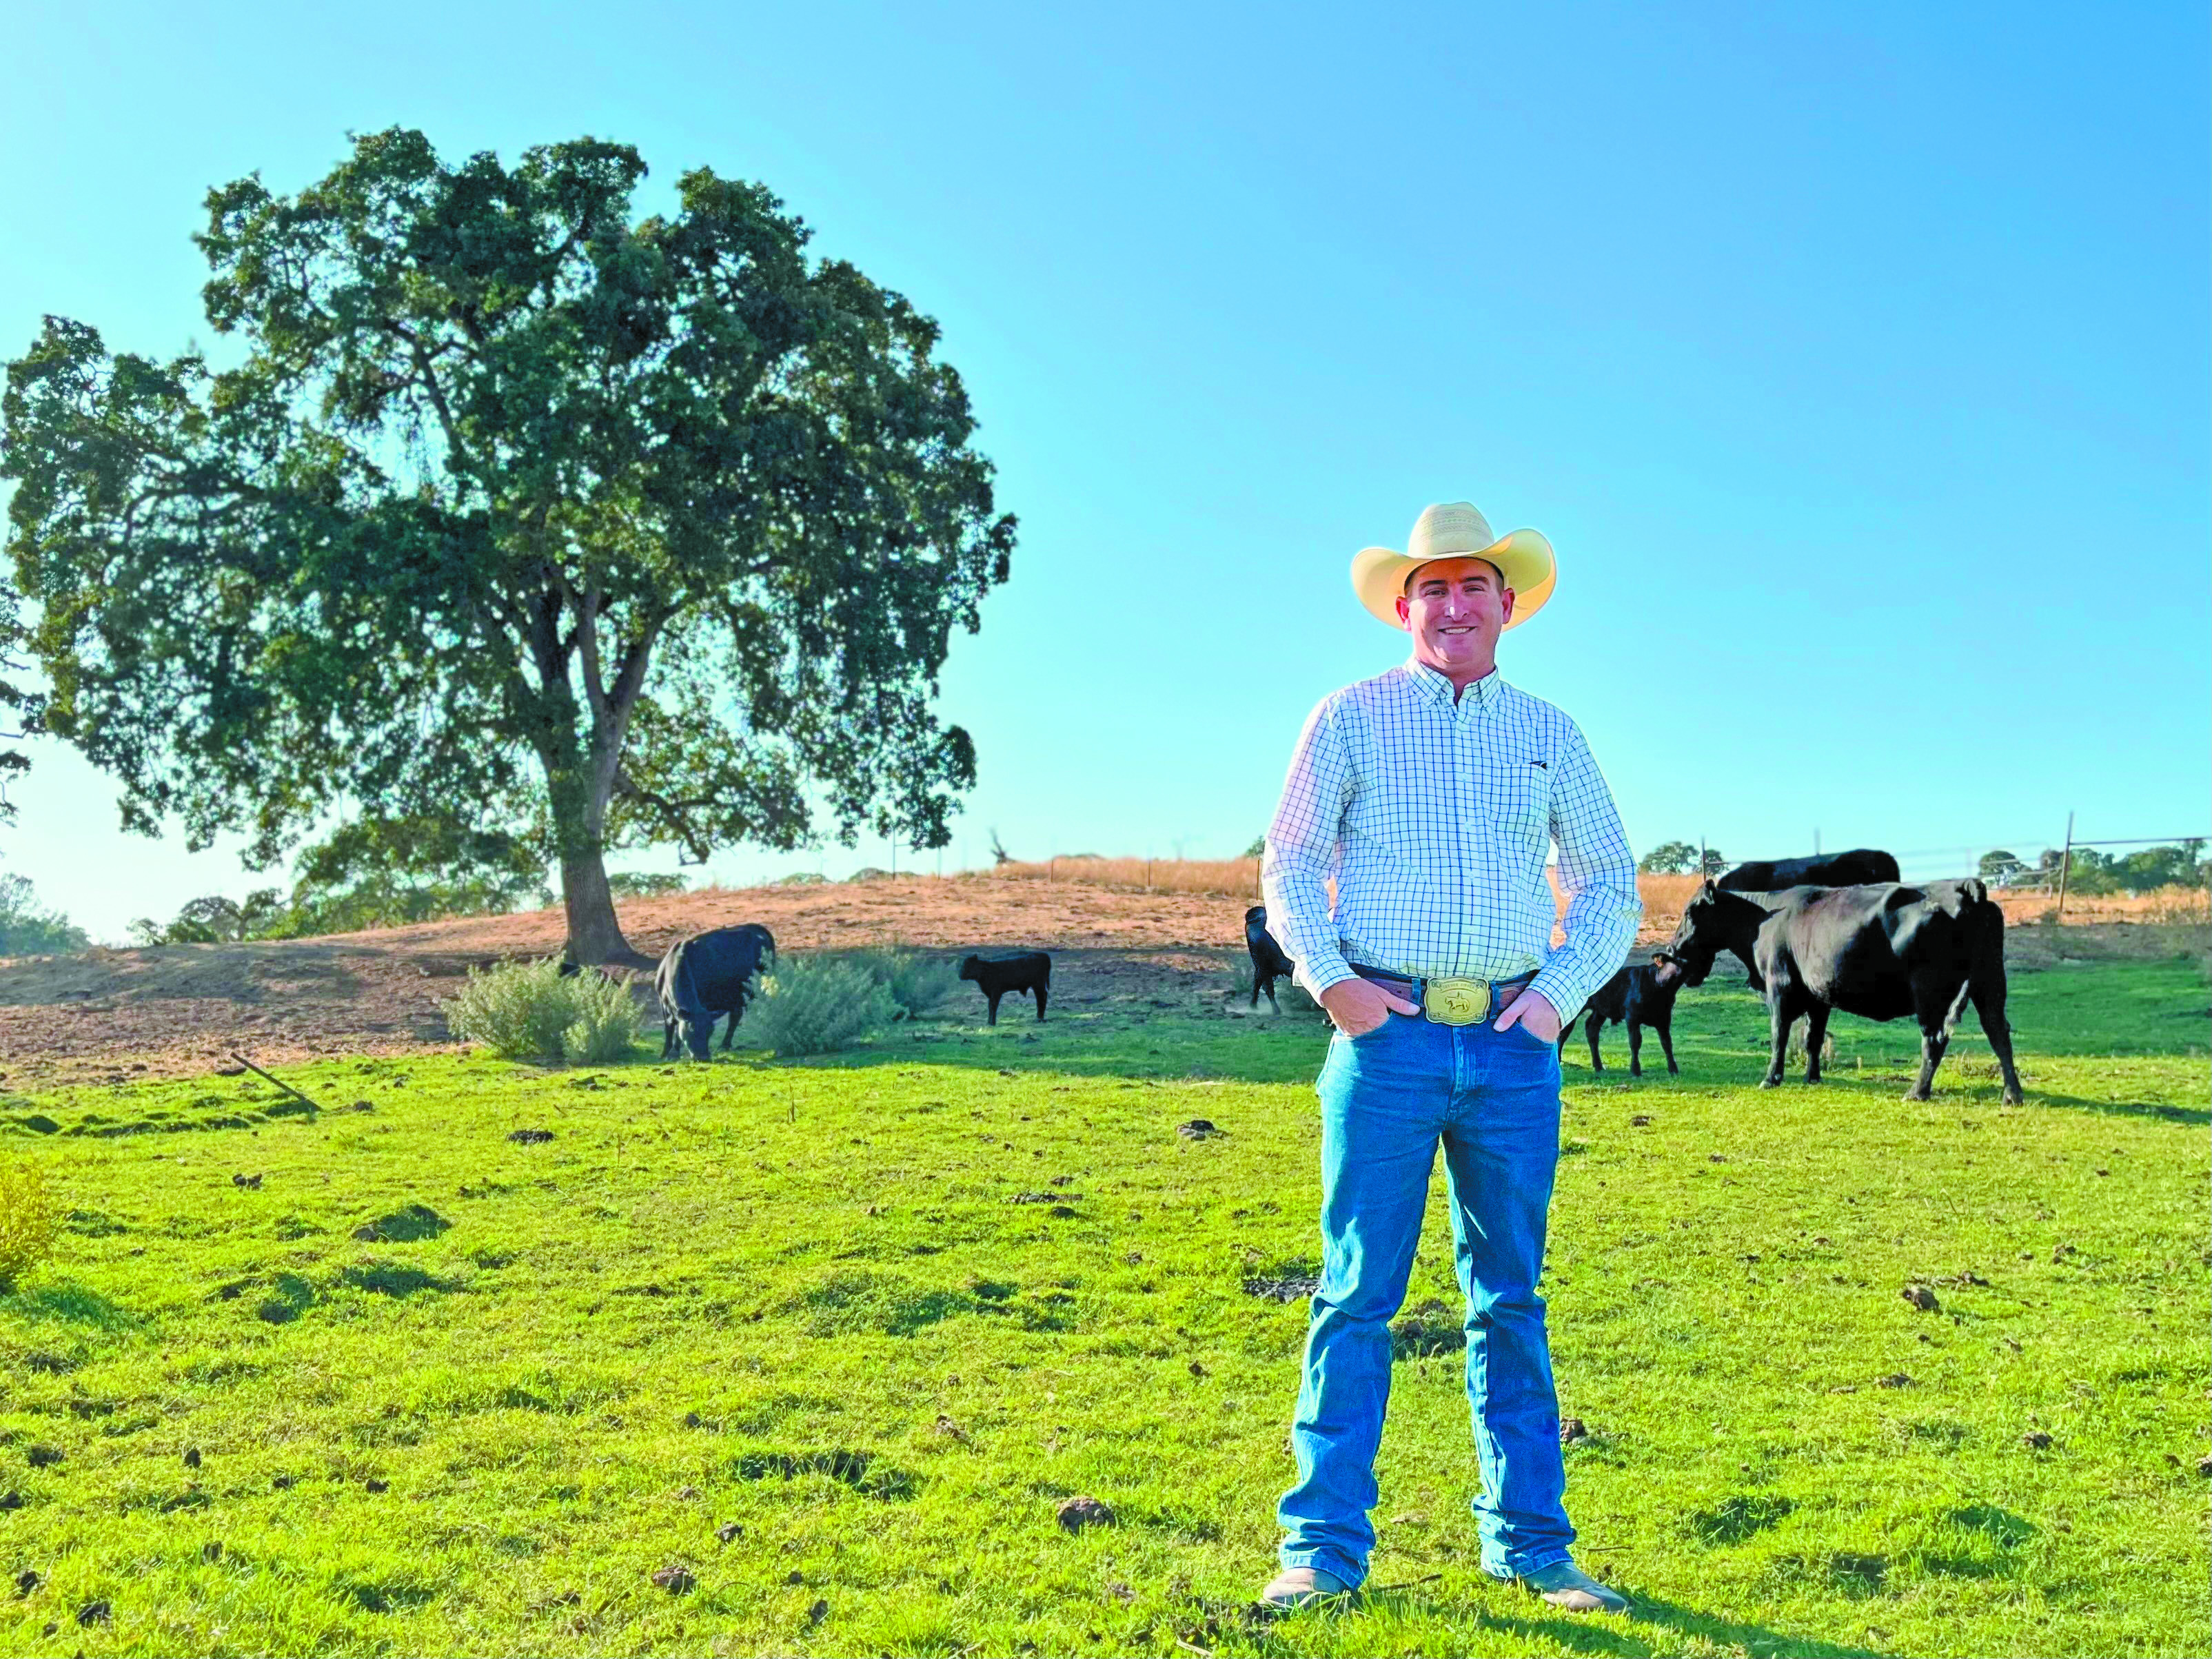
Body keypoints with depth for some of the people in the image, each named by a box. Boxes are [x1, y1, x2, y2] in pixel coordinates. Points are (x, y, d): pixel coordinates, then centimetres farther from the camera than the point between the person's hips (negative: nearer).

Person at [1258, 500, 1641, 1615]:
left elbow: (1610, 885, 16)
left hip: (1512, 1046, 3)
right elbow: (1289, 866, 5)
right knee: (1358, 1294, -1)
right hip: (1390, 1035, -2)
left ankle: (1529, 1541, 19)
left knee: (1509, 1299, 9)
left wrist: (1562, 990, 2)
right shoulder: (1351, 719, 5)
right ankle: (1324, 1547, 6)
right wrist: (1330, 979, -8)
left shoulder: (1549, 734, 13)